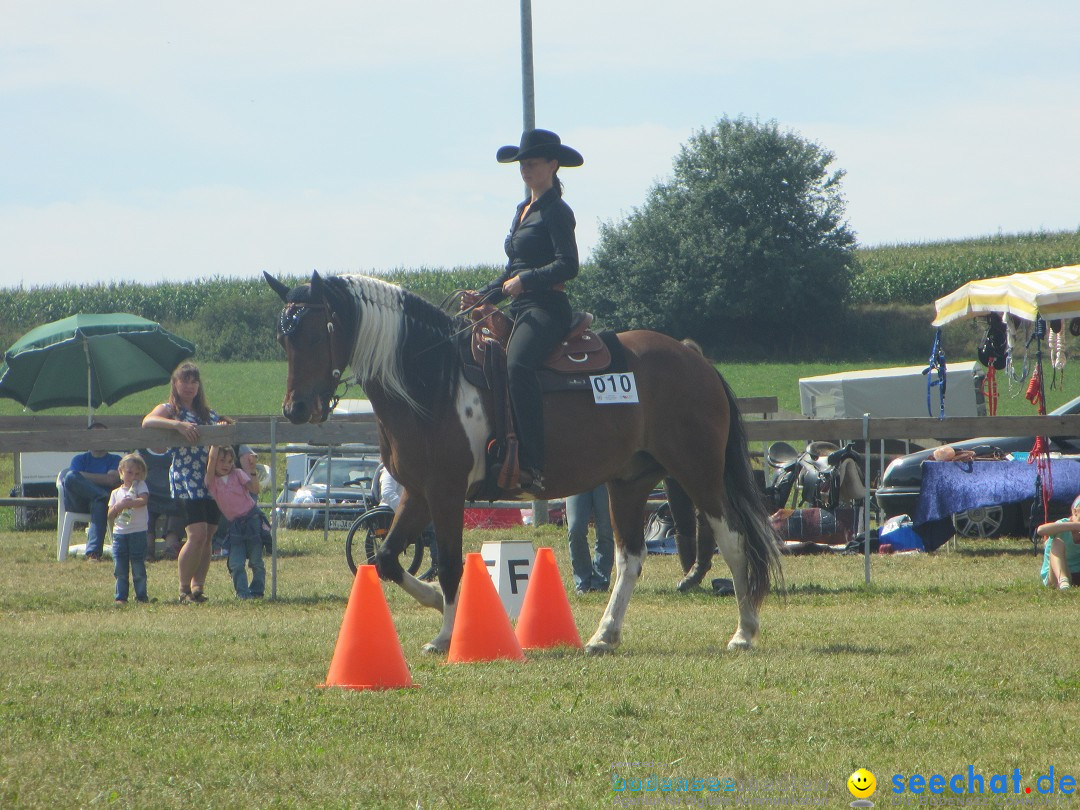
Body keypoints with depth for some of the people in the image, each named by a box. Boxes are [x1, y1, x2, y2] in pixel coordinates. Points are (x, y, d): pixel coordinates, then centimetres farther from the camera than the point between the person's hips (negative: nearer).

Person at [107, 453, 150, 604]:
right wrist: (117, 508, -11)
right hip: (119, 533, 3)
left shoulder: (140, 486, 4)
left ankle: (141, 596, 6)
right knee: (119, 568, 2)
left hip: (138, 533, -3)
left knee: (138, 567, -1)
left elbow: (144, 500, -16)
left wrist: (125, 503, -24)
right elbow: (110, 515, 10)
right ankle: (121, 597, 6)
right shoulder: (116, 492, 13)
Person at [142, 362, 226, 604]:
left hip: (212, 481, 6)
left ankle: (198, 587, 8)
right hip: (186, 481, -6)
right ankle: (184, 590, -8)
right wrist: (178, 425, -27)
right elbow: (147, 422, -16)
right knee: (197, 534, -17)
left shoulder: (207, 413, 20)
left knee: (208, 537, 2)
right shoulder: (169, 410, 3)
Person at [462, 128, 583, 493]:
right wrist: (484, 295, 14)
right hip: (520, 309, 11)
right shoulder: (523, 210, 23)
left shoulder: (555, 212, -6)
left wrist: (524, 281, -22)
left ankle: (534, 466, -43)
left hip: (546, 308, -11)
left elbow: (568, 264, -17)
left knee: (517, 364, -35)